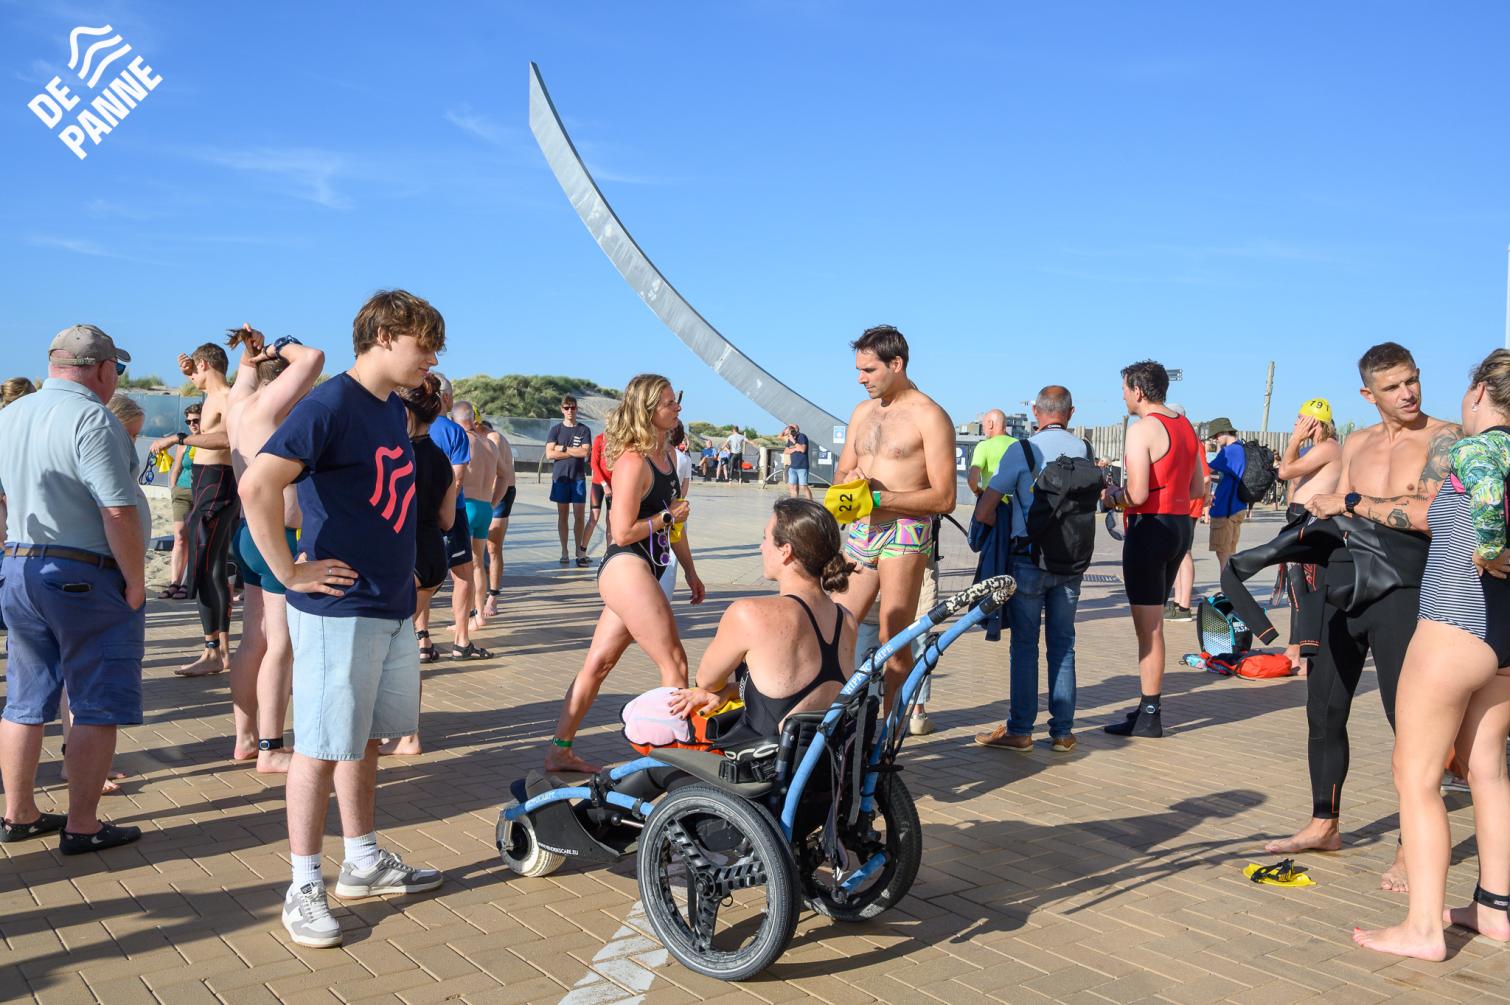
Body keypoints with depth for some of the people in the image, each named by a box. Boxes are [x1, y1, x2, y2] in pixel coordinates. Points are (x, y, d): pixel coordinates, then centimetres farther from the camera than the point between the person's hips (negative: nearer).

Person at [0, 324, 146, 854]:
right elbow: (118, 512, -23)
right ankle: (82, 826, 7)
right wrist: (135, 581, -15)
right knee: (96, 707, 2)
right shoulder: (92, 419, -16)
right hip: (86, 577, -8)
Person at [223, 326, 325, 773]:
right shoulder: (267, 405, -14)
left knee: (253, 641, 14)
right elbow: (314, 358, -21)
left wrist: (255, 350, 11)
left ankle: (244, 739, 23)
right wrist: (283, 349, -4)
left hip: (250, 535, 9)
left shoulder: (240, 401, 10)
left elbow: (247, 367, 30)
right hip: (278, 536, -9)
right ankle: (270, 750, 3)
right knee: (281, 645, -3)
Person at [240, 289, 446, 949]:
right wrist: (291, 573, -20)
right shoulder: (330, 405, -15)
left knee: (365, 740, 17)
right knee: (322, 747, 2)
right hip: (339, 608, -8)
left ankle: (364, 863, 29)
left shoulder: (394, 409, 12)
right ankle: (304, 887, 14)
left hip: (393, 607, 8)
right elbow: (258, 485, -26)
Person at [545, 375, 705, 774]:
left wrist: (690, 571, 25)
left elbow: (672, 520, 23)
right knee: (674, 662, -7)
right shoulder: (633, 462, -15)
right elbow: (623, 532, -17)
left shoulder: (667, 456, 14)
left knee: (598, 664, 11)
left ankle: (560, 751, 18)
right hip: (626, 569, -9)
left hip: (639, 573, 9)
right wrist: (668, 516, -7)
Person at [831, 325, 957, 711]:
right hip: (860, 532, 7)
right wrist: (849, 482, -4)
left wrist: (878, 497, -17)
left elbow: (944, 498, -12)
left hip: (904, 537, -7)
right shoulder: (863, 411, 16)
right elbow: (841, 473, 22)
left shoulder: (929, 416, -8)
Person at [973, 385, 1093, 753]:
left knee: (1024, 644, 4)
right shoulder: (1086, 450, 3)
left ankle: (1020, 730, 9)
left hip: (1029, 558, -4)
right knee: (1063, 644, 11)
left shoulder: (1021, 450, -10)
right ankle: (1062, 732, 16)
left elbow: (983, 512, -11)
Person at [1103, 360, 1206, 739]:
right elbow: (1198, 488, 17)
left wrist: (1112, 496, -2)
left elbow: (1137, 494, -21)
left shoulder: (1142, 430, -14)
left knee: (1148, 626, -3)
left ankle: (1149, 716, 2)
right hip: (1181, 525, 9)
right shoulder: (1185, 426, 13)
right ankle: (1150, 704, 24)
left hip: (1150, 527, -9)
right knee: (1152, 621, 18)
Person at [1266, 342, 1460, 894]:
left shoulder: (1444, 438, -4)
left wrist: (1352, 502, -13)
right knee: (1324, 712, 11)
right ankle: (1324, 824, 25)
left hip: (1402, 595, -6)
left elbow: (1429, 514, -19)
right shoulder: (1356, 443, 14)